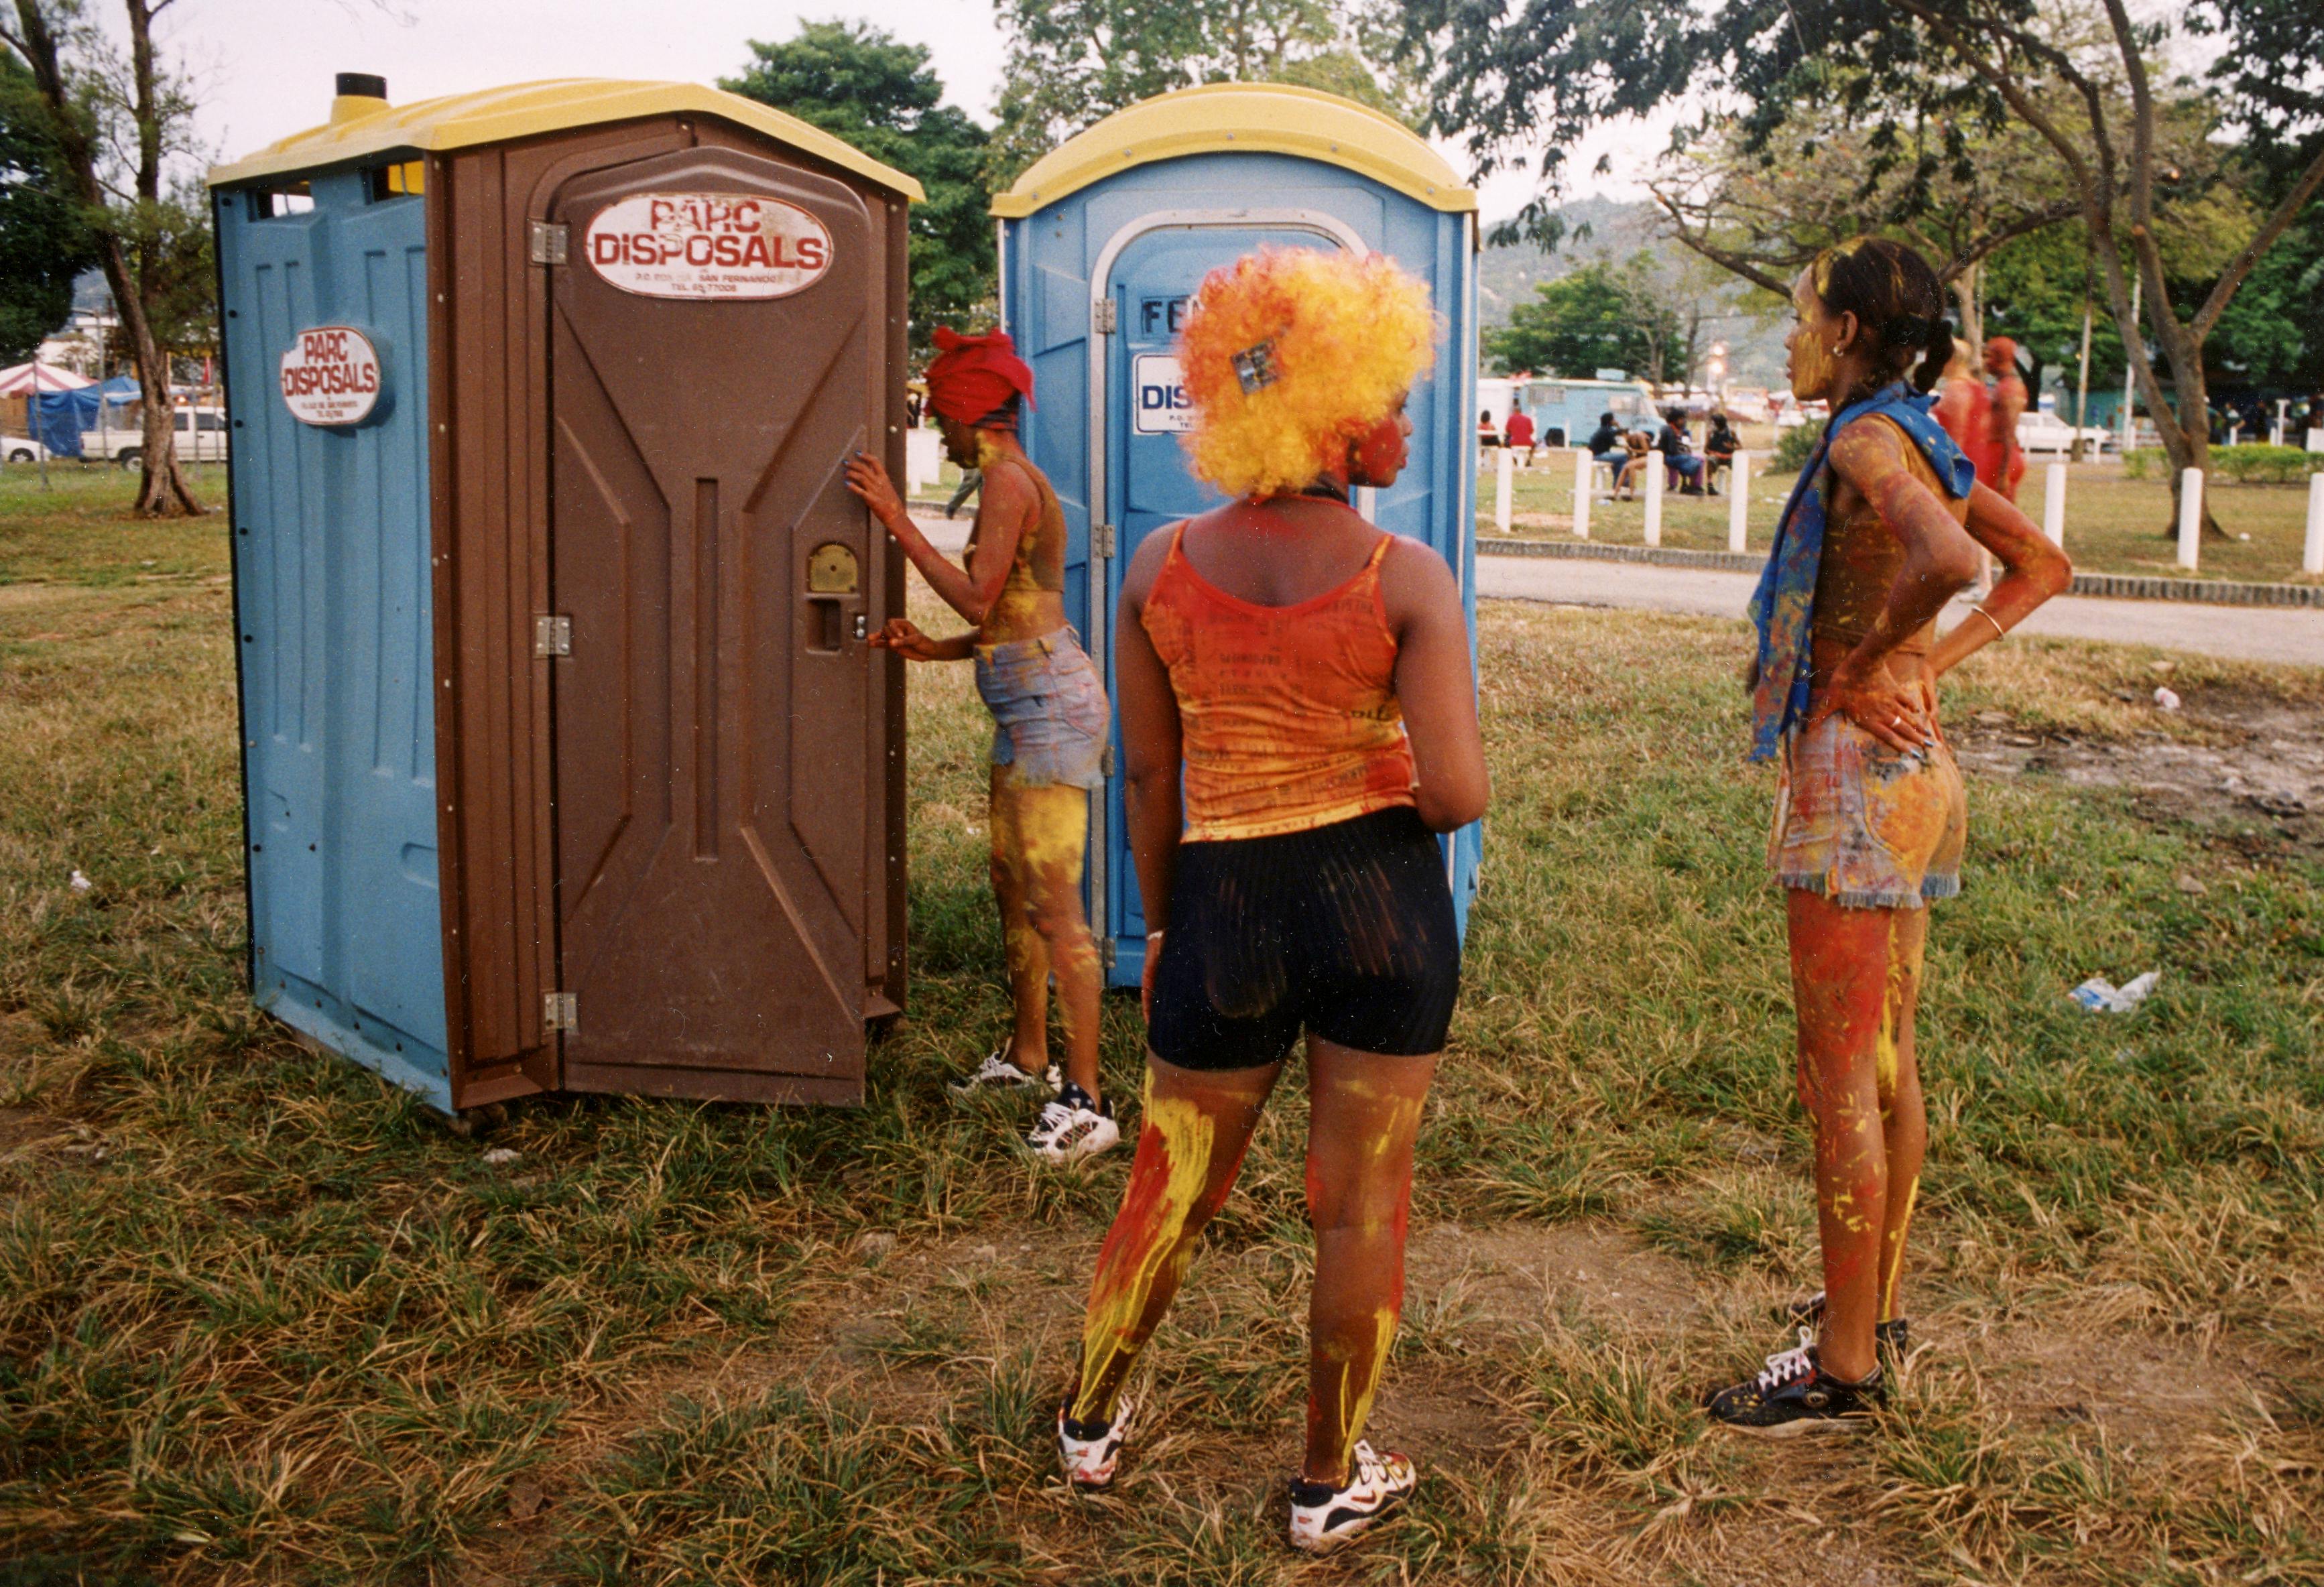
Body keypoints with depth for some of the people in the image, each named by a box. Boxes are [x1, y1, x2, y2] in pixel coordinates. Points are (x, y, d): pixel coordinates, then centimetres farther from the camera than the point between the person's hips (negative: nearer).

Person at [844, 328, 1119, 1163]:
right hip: (1029, 708, 11)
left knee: (1053, 904, -9)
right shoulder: (1016, 478, 17)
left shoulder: (1006, 478, -12)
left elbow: (978, 600, -18)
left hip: (1050, 704, -11)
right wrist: (934, 648, 11)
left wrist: (896, 519, -14)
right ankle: (1028, 1055, 32)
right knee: (1012, 885, 18)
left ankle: (1088, 1098, -6)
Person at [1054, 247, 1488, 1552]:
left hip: (1225, 905, 3)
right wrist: (1404, 797, 7)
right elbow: (1457, 793, -17)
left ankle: (1093, 1424, 41)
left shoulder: (1162, 567, -2)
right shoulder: (1408, 579, -12)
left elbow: (1149, 775, 4)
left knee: (1173, 1189, 20)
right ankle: (1332, 1481, 28)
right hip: (1383, 901, -2)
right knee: (1362, 1201, 13)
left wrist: (1161, 924, 17)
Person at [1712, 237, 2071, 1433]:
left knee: (1840, 1077, -2)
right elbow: (2044, 567, 20)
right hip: (1912, 767, 10)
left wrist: (1859, 663, -19)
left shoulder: (1867, 440, -16)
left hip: (1858, 780, -10)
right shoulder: (1923, 443, 12)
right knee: (1887, 1062, 18)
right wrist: (1934, 662, 9)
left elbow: (1949, 561, -35)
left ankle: (1844, 1366, 8)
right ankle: (1877, 1305, 31)